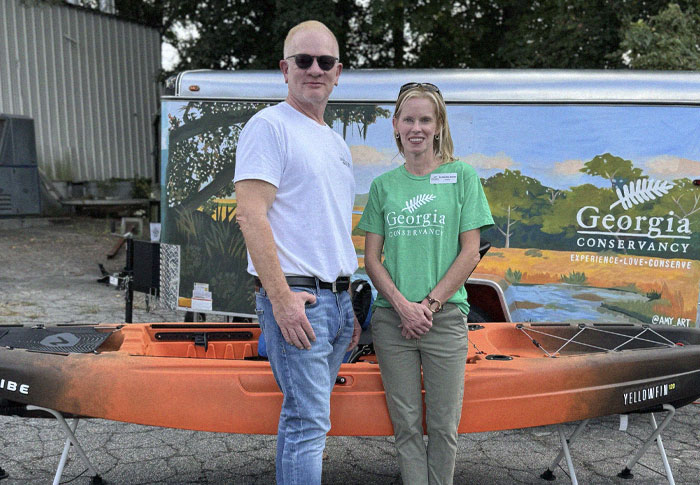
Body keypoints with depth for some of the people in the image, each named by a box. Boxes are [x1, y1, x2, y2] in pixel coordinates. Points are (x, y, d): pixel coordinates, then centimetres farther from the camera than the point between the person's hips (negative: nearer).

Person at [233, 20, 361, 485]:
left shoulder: (337, 142, 19)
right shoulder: (269, 125, -6)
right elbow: (251, 215, -16)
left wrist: (350, 304, 17)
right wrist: (282, 298, -21)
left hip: (337, 300, 8)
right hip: (296, 298, -8)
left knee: (304, 415, 16)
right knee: (308, 420, -4)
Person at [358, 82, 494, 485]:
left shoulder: (462, 176, 2)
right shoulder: (383, 184, 8)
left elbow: (470, 253, -2)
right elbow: (372, 258, 5)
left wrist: (429, 304, -9)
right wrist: (403, 305, -9)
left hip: (445, 316, -1)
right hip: (392, 317, 2)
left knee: (444, 424, 6)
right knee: (406, 422, 9)